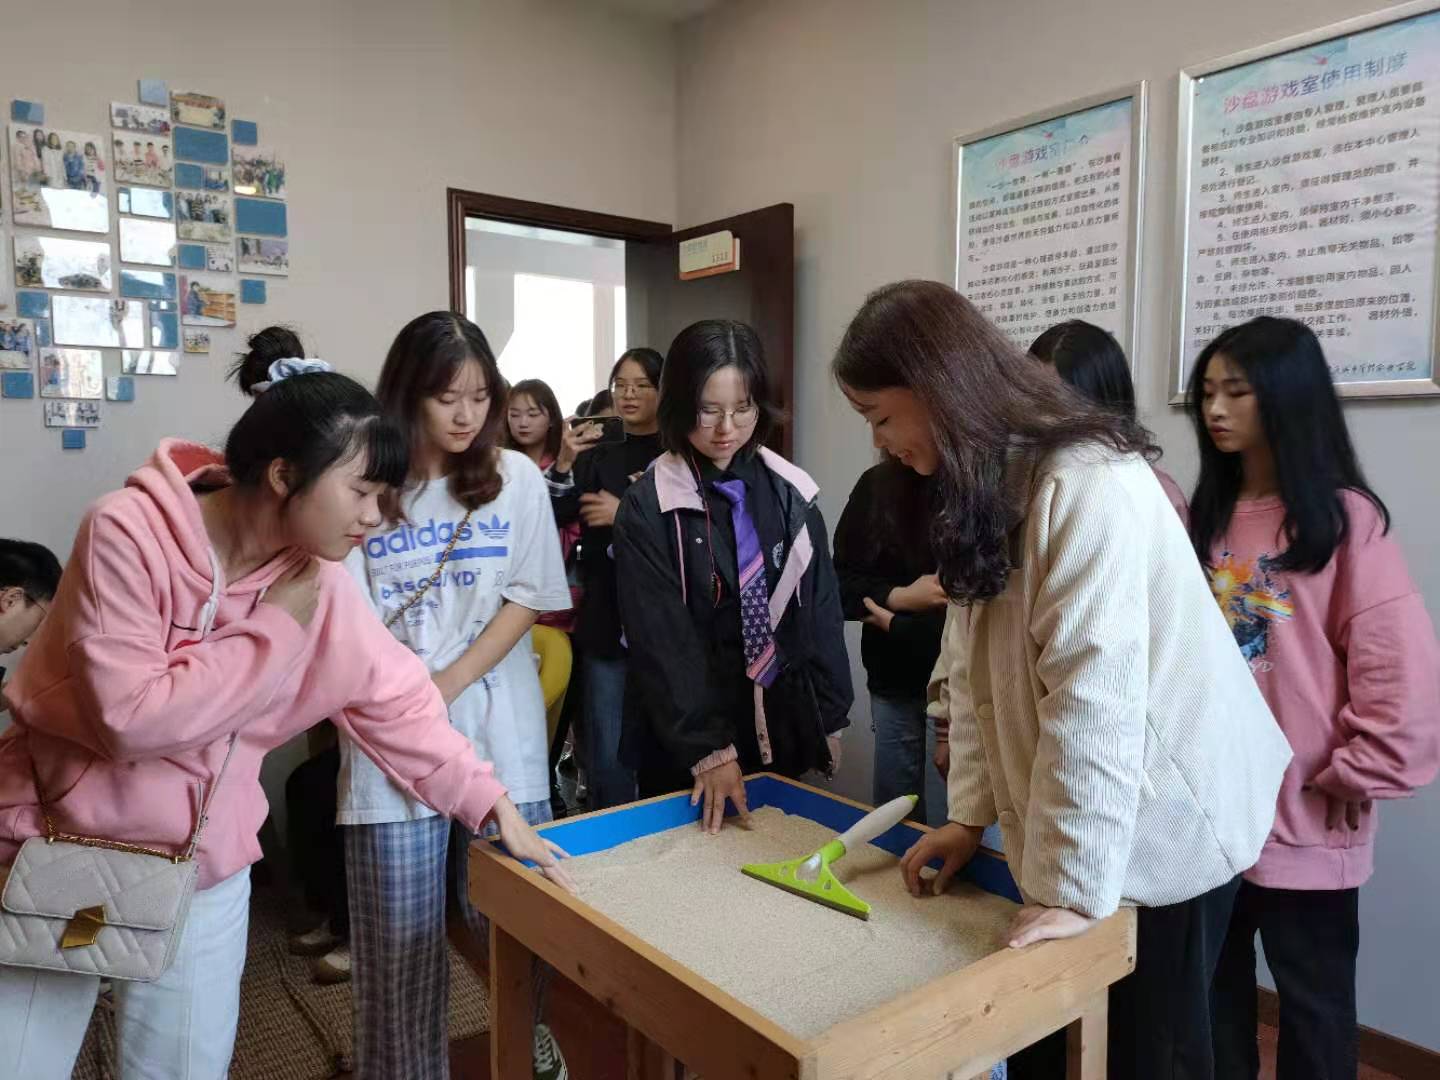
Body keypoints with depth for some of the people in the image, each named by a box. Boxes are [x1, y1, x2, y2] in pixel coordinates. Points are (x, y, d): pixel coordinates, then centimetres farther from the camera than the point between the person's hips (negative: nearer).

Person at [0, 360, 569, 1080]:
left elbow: (398, 701, -1)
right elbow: (131, 718, -27)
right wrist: (273, 629, -22)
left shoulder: (321, 583, -8)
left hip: (201, 870, 4)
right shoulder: (129, 533, -22)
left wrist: (491, 803, -3)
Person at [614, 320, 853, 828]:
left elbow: (822, 610, 6)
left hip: (784, 727, 4)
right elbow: (662, 640, -14)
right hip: (682, 736, -3)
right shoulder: (648, 508, -11)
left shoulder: (791, 493, 1)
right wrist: (707, 747, -18)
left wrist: (831, 716, 6)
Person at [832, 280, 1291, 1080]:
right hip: (1064, 827, 8)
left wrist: (1073, 885, -21)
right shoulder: (987, 485, 6)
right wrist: (970, 813, 1)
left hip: (1159, 829, -7)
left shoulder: (1088, 483, -24)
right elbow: (975, 670, 4)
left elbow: (1093, 704, -27)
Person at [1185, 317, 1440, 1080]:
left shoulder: (1344, 519, -9)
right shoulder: (1204, 515, 8)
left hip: (1303, 824, -4)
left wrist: (1349, 777, -12)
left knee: (1312, 1012, 15)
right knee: (1213, 1000, 18)